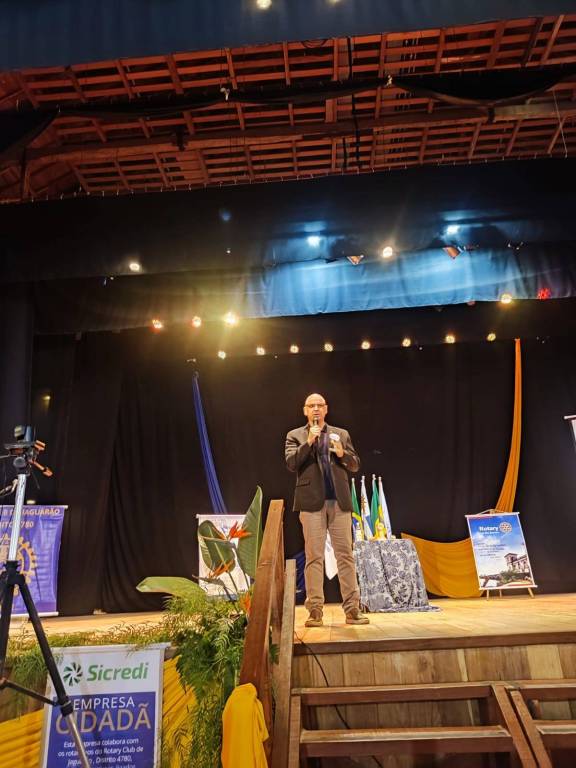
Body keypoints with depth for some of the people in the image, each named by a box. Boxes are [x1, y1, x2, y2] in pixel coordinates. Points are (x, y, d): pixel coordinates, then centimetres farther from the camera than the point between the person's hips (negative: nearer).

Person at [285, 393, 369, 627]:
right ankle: (315, 610, 9)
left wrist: (342, 453, -7)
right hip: (312, 502, -2)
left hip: (339, 502, 2)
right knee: (314, 557, 1)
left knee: (346, 555, 4)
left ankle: (352, 609, 11)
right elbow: (291, 463, -5)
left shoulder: (341, 434, 15)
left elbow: (355, 465, 13)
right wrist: (308, 441, -13)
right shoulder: (295, 436, 9)